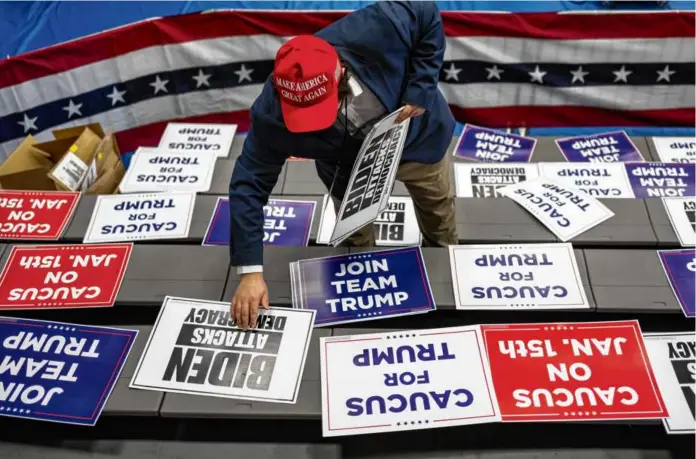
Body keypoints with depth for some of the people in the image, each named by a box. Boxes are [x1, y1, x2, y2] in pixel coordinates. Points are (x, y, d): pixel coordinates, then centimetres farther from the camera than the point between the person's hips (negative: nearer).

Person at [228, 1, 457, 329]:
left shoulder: (377, 29, -41)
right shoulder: (272, 113, -37)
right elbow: (249, 184, -30)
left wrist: (420, 89, -29)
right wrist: (250, 271, -32)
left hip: (417, 136, 2)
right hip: (352, 169, -1)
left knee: (439, 213, 25)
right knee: (355, 243, 16)